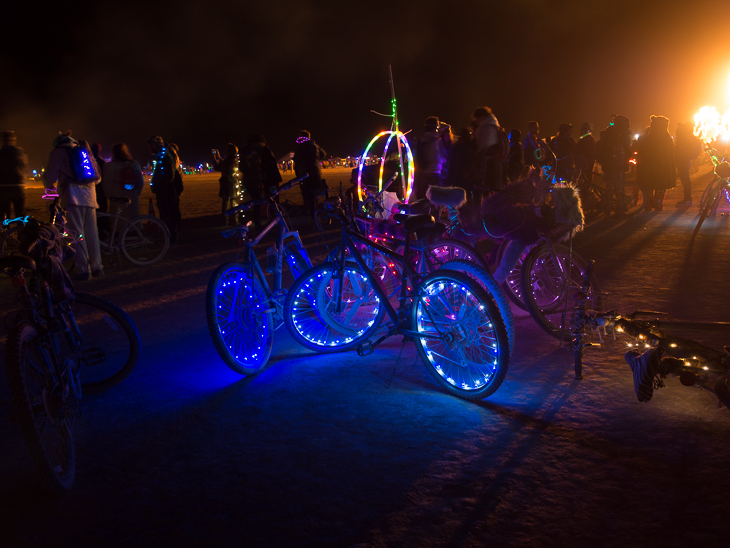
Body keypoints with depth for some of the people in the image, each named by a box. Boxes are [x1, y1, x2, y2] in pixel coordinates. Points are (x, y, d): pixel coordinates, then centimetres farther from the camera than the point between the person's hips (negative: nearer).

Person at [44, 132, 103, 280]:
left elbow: (50, 177, 4)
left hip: (73, 195, -4)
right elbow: (98, 178, 22)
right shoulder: (84, 150, 23)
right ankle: (97, 267, 11)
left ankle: (83, 270, -7)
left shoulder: (58, 152, 8)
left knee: (77, 233, -4)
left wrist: (51, 187, 25)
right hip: (90, 195, 5)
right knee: (92, 233, 9)